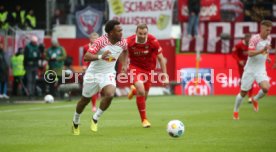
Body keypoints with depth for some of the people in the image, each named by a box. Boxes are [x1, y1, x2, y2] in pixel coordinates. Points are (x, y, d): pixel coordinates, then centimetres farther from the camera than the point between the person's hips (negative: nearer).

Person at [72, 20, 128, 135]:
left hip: (108, 74, 3)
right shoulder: (101, 41, -23)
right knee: (85, 99, 14)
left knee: (110, 94, -26)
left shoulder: (122, 43, -8)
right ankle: (75, 122, 41)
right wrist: (100, 57, -44)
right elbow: (86, 57, -30)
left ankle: (95, 119, -5)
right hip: (93, 74, -2)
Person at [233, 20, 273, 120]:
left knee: (265, 88, -21)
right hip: (250, 69, -4)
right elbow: (250, 53, -25)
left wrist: (267, 55, 7)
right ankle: (235, 111, 26)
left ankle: (255, 99, 11)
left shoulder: (269, 38, 3)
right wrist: (262, 50, -36)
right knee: (243, 92, 3)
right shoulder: (254, 38, -16)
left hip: (261, 69, 4)